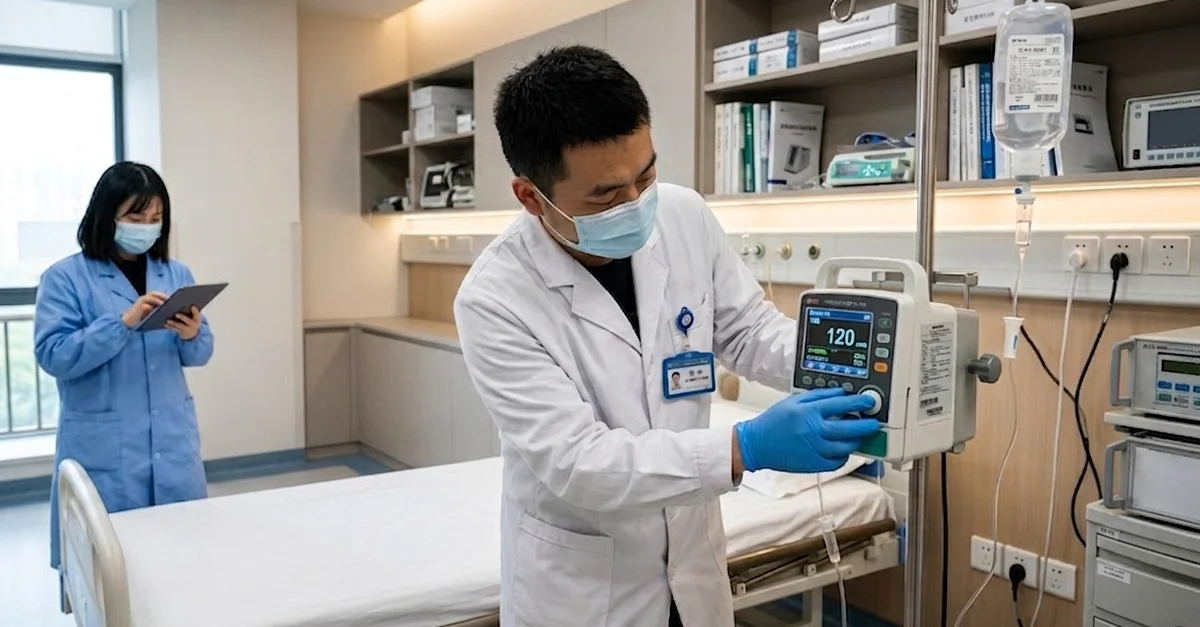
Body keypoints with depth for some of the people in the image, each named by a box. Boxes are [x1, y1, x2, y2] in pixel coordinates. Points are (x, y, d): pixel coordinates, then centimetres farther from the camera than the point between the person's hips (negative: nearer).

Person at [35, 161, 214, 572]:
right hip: (103, 448, -3)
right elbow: (52, 355, -14)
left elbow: (199, 354, 8)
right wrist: (124, 321, -23)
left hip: (172, 441, 4)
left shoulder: (176, 274, 8)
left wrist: (191, 335, -15)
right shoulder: (65, 278, -4)